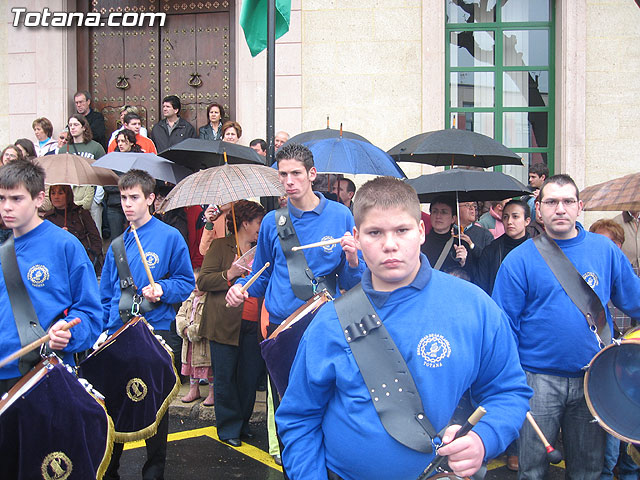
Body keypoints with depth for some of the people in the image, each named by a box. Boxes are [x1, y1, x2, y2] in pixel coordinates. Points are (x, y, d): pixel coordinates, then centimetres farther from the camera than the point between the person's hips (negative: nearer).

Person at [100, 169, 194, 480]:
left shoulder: (169, 237, -4)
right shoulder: (118, 243, 11)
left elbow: (187, 283, -2)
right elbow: (106, 293, 16)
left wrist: (162, 289, -20)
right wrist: (102, 329, 8)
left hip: (154, 333, -4)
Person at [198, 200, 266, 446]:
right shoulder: (220, 246, 3)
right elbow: (203, 281, -5)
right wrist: (229, 274, -17)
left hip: (253, 325, 5)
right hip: (226, 323, -4)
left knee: (250, 376, 5)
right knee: (225, 377, 1)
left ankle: (242, 424, 20)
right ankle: (229, 428, 12)